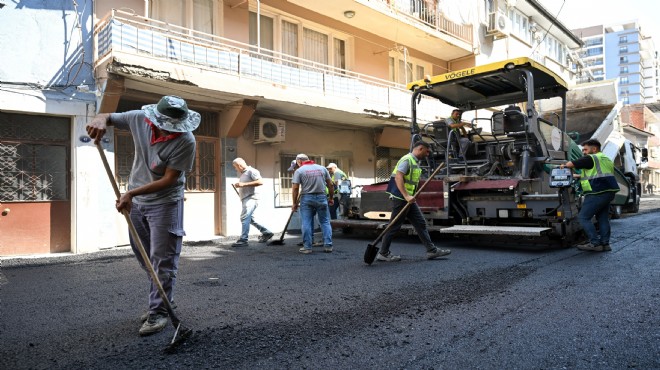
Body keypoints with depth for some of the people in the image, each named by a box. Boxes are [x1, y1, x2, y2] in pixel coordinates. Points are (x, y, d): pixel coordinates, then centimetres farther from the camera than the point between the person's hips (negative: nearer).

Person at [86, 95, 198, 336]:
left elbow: (169, 179, -22)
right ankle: (159, 300, 35)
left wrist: (132, 192, -27)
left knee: (163, 261, -3)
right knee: (144, 256, 16)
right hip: (136, 202, 6)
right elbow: (107, 117, 5)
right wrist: (100, 121, -20)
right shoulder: (139, 119, -12)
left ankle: (159, 312, 9)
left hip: (165, 203, -5)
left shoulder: (186, 141, -25)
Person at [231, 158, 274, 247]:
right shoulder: (241, 173, 21)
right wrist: (238, 185, 13)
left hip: (251, 198, -10)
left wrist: (244, 184, -23)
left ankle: (243, 240, -17)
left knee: (244, 218, -17)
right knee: (250, 219, 15)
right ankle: (266, 233, 25)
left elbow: (260, 182, -21)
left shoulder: (251, 171, -7)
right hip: (245, 199, 10)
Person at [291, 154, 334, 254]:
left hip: (306, 198, -2)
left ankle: (307, 247, 6)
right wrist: (331, 198, 16)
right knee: (325, 222, 9)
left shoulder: (299, 171, -1)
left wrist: (294, 203, 1)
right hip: (322, 197, 2)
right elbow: (330, 185, 7)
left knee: (306, 223, 5)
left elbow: (296, 188, -6)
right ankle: (328, 245, 7)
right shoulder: (322, 168, 8)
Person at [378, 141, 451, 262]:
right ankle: (383, 254, 7)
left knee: (421, 223, 9)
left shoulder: (415, 162, 17)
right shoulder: (407, 159, -13)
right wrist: (406, 196, -32)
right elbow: (398, 177, -25)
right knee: (394, 226, -3)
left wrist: (410, 197, 17)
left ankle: (432, 250, 13)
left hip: (408, 199, 10)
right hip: (400, 198, -10)